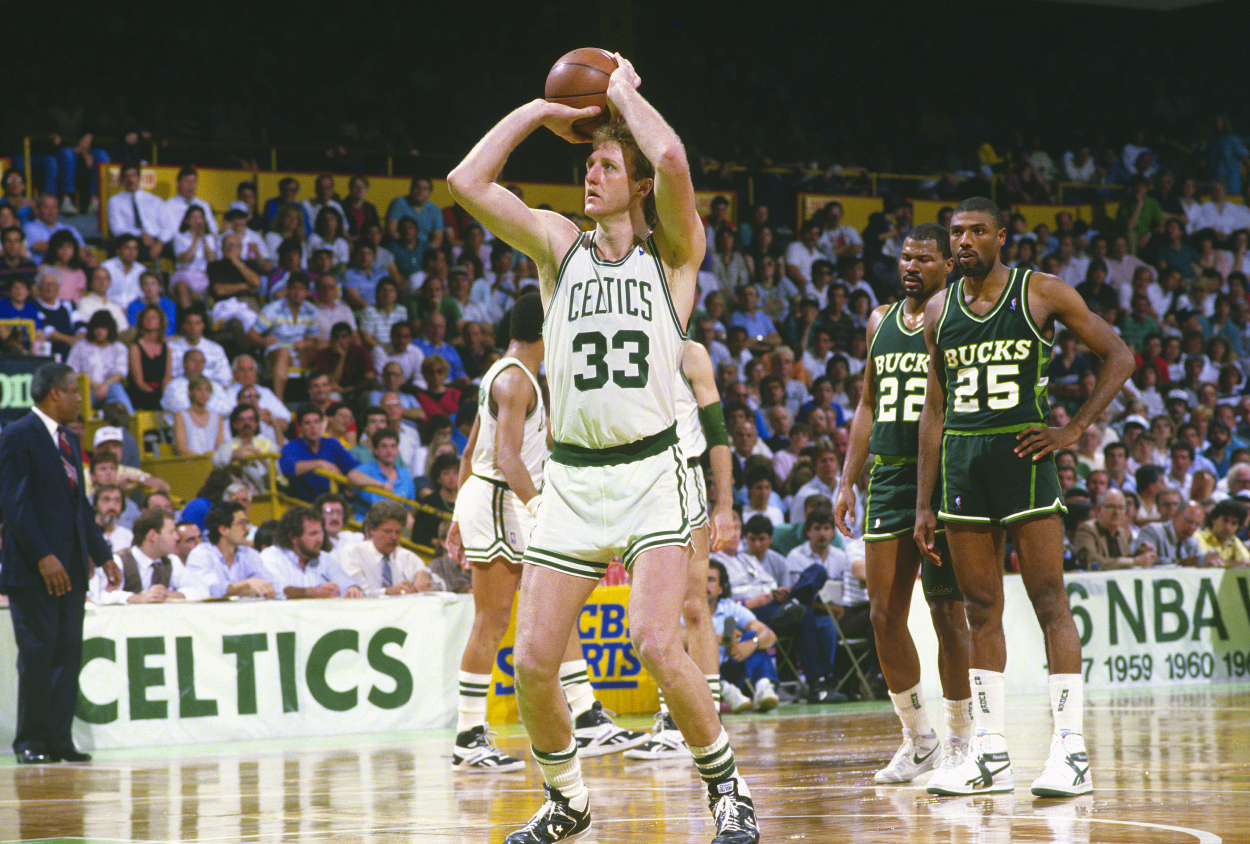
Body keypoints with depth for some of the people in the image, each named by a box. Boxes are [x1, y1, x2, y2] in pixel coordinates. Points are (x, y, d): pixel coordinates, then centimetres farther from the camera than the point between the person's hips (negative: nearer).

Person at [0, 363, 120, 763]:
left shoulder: (69, 440, 18)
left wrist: (102, 554, 17)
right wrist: (43, 557, -20)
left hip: (70, 567, 8)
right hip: (32, 569, -8)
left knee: (68, 654, 5)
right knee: (37, 654, -6)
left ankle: (59, 738, 8)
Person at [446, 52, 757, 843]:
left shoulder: (673, 252, 2)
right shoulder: (560, 245, 11)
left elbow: (672, 159, -18)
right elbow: (467, 181, 1)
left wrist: (624, 91, -2)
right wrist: (539, 111, 7)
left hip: (650, 473, -4)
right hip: (571, 477, 4)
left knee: (657, 643, -20)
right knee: (533, 662, -2)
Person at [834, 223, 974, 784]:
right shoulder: (880, 322, 14)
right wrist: (847, 481, 13)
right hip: (888, 476, 6)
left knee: (948, 613, -3)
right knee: (884, 614, 3)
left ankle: (959, 739, 7)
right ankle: (917, 738, 15)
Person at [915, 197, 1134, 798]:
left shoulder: (1043, 293, -2)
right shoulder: (939, 310, 11)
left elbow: (1119, 356, 2)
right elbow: (934, 409, 14)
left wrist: (1075, 429, -7)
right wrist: (924, 504, 11)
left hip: (1023, 455, -5)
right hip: (960, 461, 5)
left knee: (1049, 601, -7)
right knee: (981, 608, 6)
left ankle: (1071, 750, -8)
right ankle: (990, 754, 10)